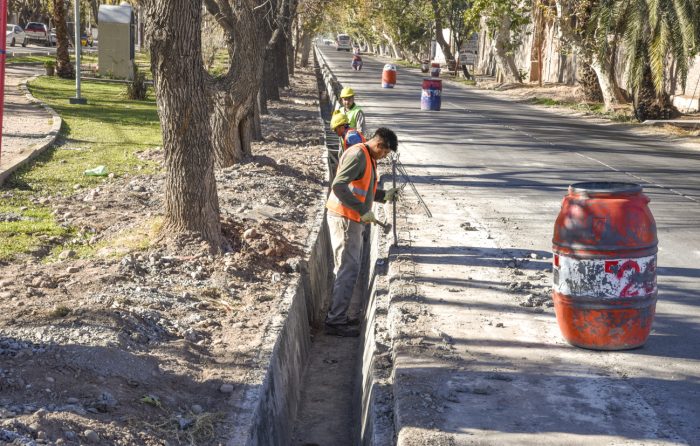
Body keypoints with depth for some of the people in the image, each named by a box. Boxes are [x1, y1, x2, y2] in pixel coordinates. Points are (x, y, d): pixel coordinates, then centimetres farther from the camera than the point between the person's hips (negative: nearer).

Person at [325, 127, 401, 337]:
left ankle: (337, 316, 23)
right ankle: (335, 322, -4)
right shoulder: (357, 155, -17)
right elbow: (338, 186, -27)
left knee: (348, 270, 15)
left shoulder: (368, 158, 16)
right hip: (344, 219, -10)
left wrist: (385, 195, 8)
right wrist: (362, 210, -27)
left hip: (353, 220, 10)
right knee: (348, 271, -8)